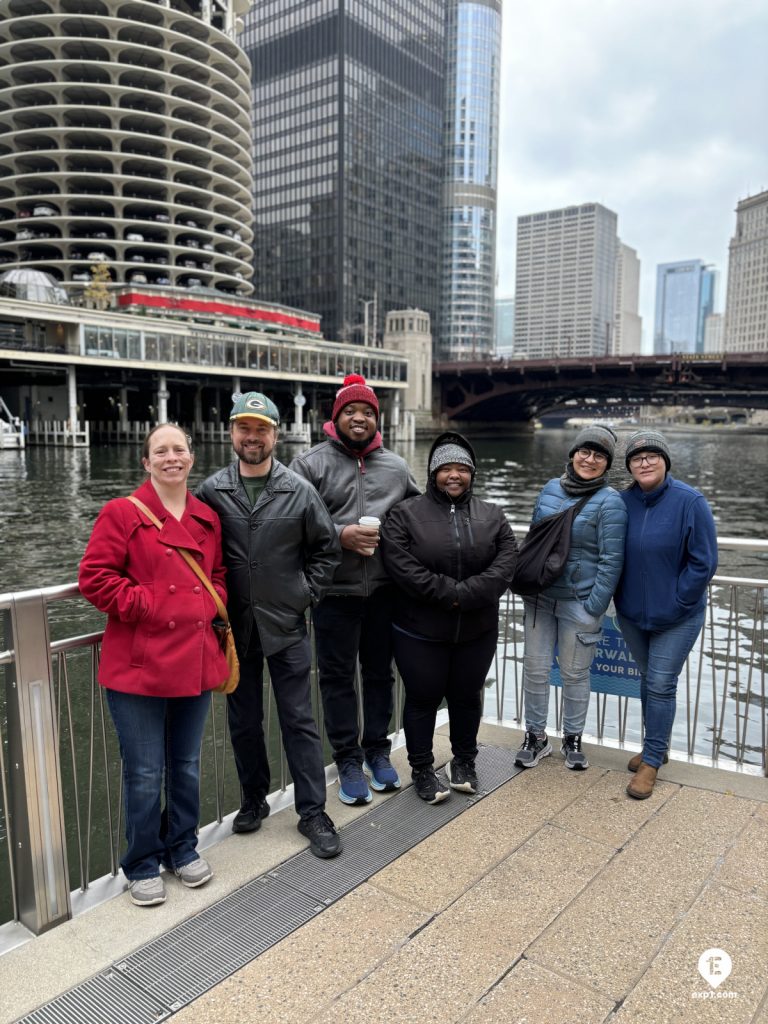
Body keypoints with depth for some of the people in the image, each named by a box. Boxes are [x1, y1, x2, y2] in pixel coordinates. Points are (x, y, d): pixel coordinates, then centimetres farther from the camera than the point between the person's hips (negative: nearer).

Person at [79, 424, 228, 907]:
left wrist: (212, 605, 0)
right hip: (139, 664, -4)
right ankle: (143, 864, 26)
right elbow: (95, 577, -9)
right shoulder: (121, 514, -5)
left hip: (196, 660, 5)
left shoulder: (208, 518, 10)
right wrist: (146, 605, -14)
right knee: (145, 773, 5)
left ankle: (183, 847, 37)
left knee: (187, 765, 17)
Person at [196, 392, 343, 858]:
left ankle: (313, 812, 18)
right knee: (244, 721, 15)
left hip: (286, 626, -1)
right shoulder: (211, 491, -1)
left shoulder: (299, 491, -3)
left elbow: (327, 548, 6)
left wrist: (307, 594, -1)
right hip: (234, 627, 2)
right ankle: (254, 800, 34)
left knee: (299, 721, 5)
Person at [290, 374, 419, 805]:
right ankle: (349, 761, 23)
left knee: (381, 672, 15)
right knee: (338, 678, 8)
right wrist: (341, 535, -19)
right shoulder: (312, 463, -3)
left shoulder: (396, 466, 8)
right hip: (335, 592, -3)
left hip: (385, 591, 3)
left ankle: (378, 750, 33)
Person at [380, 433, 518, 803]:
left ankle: (464, 761, 38)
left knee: (467, 696, 17)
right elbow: (401, 566, -18)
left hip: (477, 630, 3)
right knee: (423, 698, 9)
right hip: (419, 631, -3)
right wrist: (450, 593, -20)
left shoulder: (492, 516, 4)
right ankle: (422, 768, 28)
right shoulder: (405, 513, -6)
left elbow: (505, 564, -9)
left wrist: (465, 595, -22)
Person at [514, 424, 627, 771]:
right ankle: (536, 736, 26)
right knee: (535, 669, 9)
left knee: (574, 674, 9)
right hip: (539, 597, 4)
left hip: (579, 603, -4)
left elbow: (611, 560, -11)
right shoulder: (551, 489, 6)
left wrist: (595, 608, -14)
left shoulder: (610, 502, -9)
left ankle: (573, 739, 29)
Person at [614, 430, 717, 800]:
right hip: (632, 613, 4)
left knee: (661, 685, -2)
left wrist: (676, 603, -13)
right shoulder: (623, 502, -5)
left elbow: (704, 562, -13)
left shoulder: (690, 502, -15)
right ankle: (656, 746, 35)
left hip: (677, 617, -4)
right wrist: (619, 596, 0)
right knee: (647, 680, 17)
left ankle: (651, 761, 13)